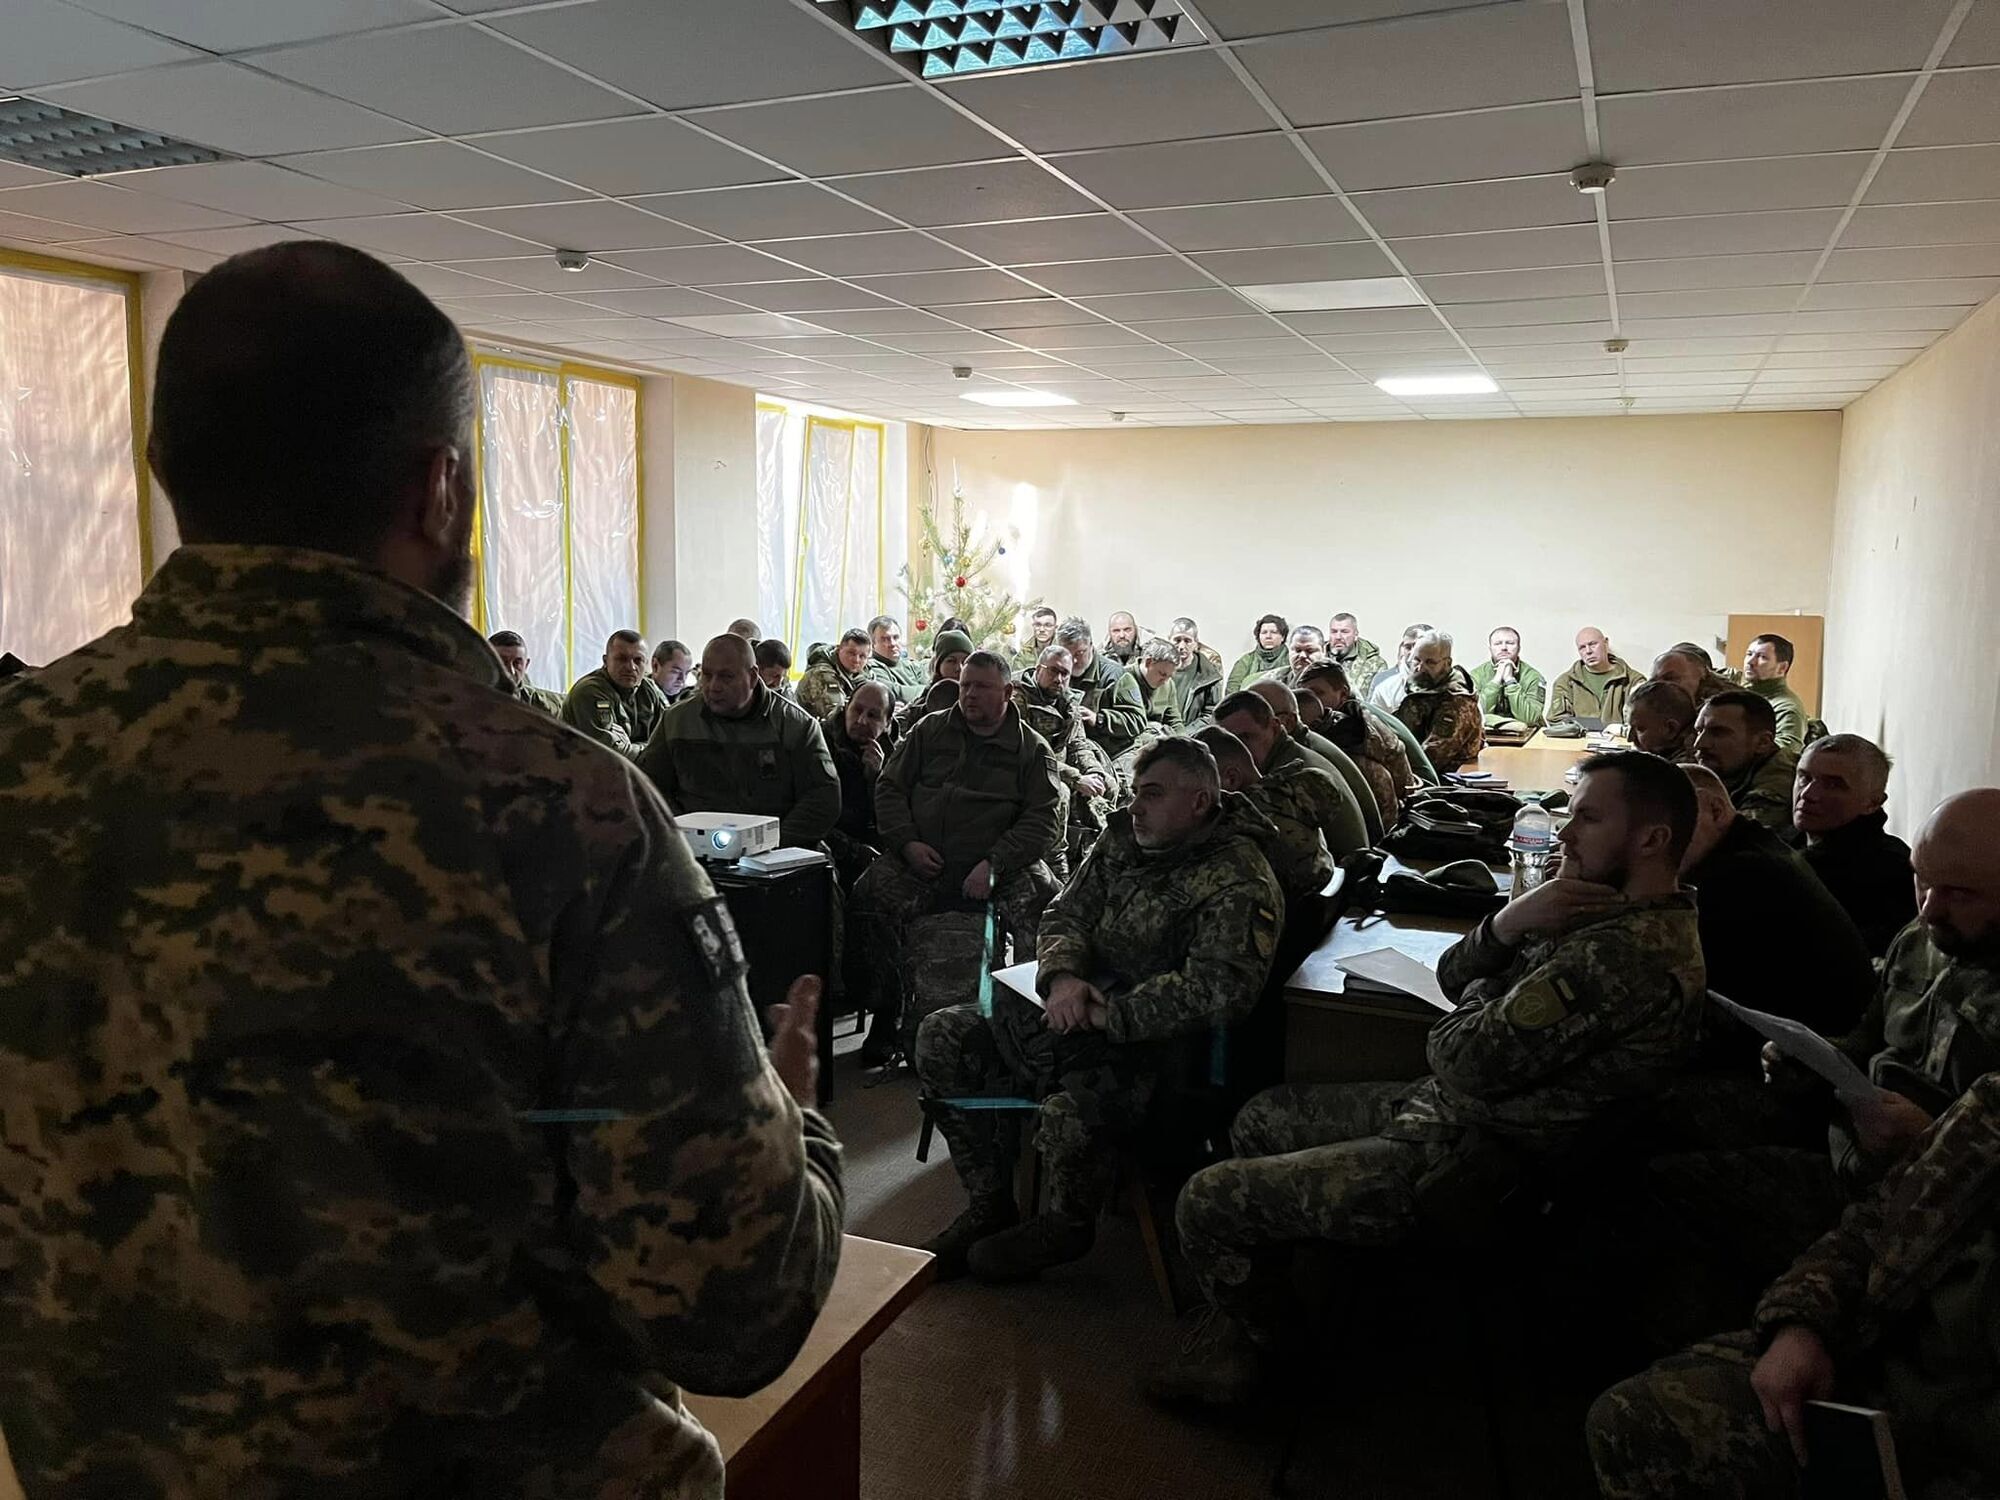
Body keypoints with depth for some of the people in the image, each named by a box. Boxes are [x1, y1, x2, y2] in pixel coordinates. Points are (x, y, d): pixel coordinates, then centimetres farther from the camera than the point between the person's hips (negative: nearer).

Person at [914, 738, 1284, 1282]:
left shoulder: (1238, 883, -14)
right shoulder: (1123, 839, 9)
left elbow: (1220, 988, -25)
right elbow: (1065, 916, 14)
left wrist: (1109, 1014, -22)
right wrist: (1063, 976, -10)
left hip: (1153, 1045, -8)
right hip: (1073, 1017, 8)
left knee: (1070, 1114, -36)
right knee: (943, 1035, -4)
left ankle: (1066, 1228, 2)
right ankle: (988, 1206, 8)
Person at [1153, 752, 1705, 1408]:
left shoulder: (1629, 951, -27)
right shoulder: (1622, 913, 8)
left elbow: (1464, 1062, -28)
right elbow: (1451, 974, 8)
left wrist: (1482, 998, -5)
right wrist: (1509, 923, -13)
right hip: (1446, 1108, 11)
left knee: (1206, 1201, -7)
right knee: (1261, 1118, 22)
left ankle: (1254, 1339, 24)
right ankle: (1247, 1326, 27)